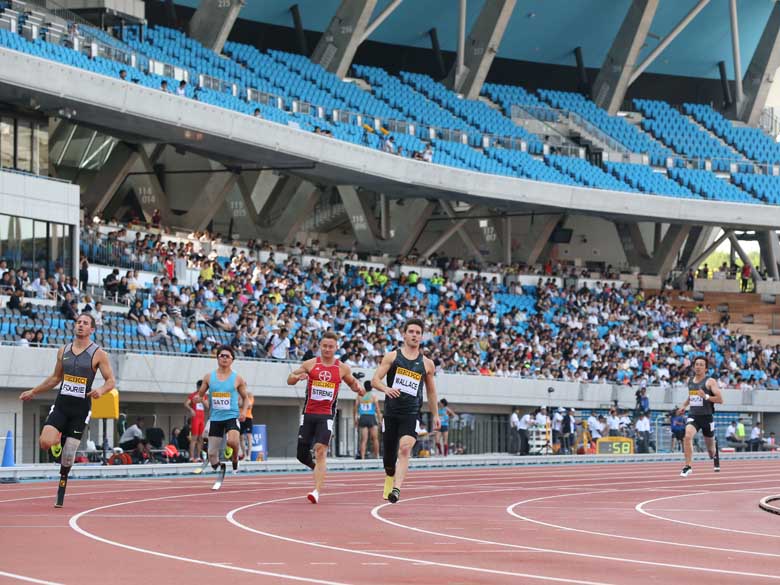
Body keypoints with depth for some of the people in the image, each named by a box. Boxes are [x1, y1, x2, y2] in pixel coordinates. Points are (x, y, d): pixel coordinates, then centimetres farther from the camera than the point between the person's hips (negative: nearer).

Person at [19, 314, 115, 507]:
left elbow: (111, 381, -2)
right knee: (45, 443, -18)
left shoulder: (98, 354, -3)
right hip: (61, 404, 3)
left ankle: (61, 489, 18)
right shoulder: (63, 351, 9)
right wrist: (33, 391, 23)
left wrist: (101, 389, -24)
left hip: (81, 408, -3)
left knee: (68, 453, -2)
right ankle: (58, 440, 18)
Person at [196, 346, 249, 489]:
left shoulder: (237, 379, 0)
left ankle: (235, 460, 1)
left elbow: (245, 398, 11)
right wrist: (198, 399, -5)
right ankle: (220, 471, 31)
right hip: (215, 418, 3)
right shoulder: (209, 378, 5)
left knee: (232, 441, -31)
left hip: (232, 416, -3)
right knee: (212, 453, 2)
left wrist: (244, 412, -4)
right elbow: (200, 394, 16)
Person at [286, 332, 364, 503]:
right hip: (308, 413, 2)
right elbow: (289, 380, 7)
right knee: (302, 454, 2)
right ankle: (317, 468, 36)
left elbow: (353, 384, 20)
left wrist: (359, 389, -4)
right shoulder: (310, 364, 4)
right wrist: (298, 376, -16)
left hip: (326, 415, -2)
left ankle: (317, 491, -21)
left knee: (321, 450, -17)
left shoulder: (342, 368, 4)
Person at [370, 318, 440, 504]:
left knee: (405, 449, -21)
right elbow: (375, 380, -1)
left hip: (411, 414, -1)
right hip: (391, 411, 1)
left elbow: (431, 390, 20)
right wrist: (386, 389, -22)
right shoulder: (392, 356, 5)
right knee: (389, 452, 8)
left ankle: (396, 489, -29)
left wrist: (435, 415, 20)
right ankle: (390, 478, 39)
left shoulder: (427, 363, 9)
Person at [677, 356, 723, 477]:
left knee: (710, 444, 14)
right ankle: (688, 466, -23)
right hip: (693, 416, 3)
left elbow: (720, 399, -14)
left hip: (706, 416, -3)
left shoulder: (710, 382, -8)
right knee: (688, 436, -26)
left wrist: (706, 397, -27)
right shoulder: (689, 381, 10)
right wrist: (684, 406, 20)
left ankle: (715, 455, 51)